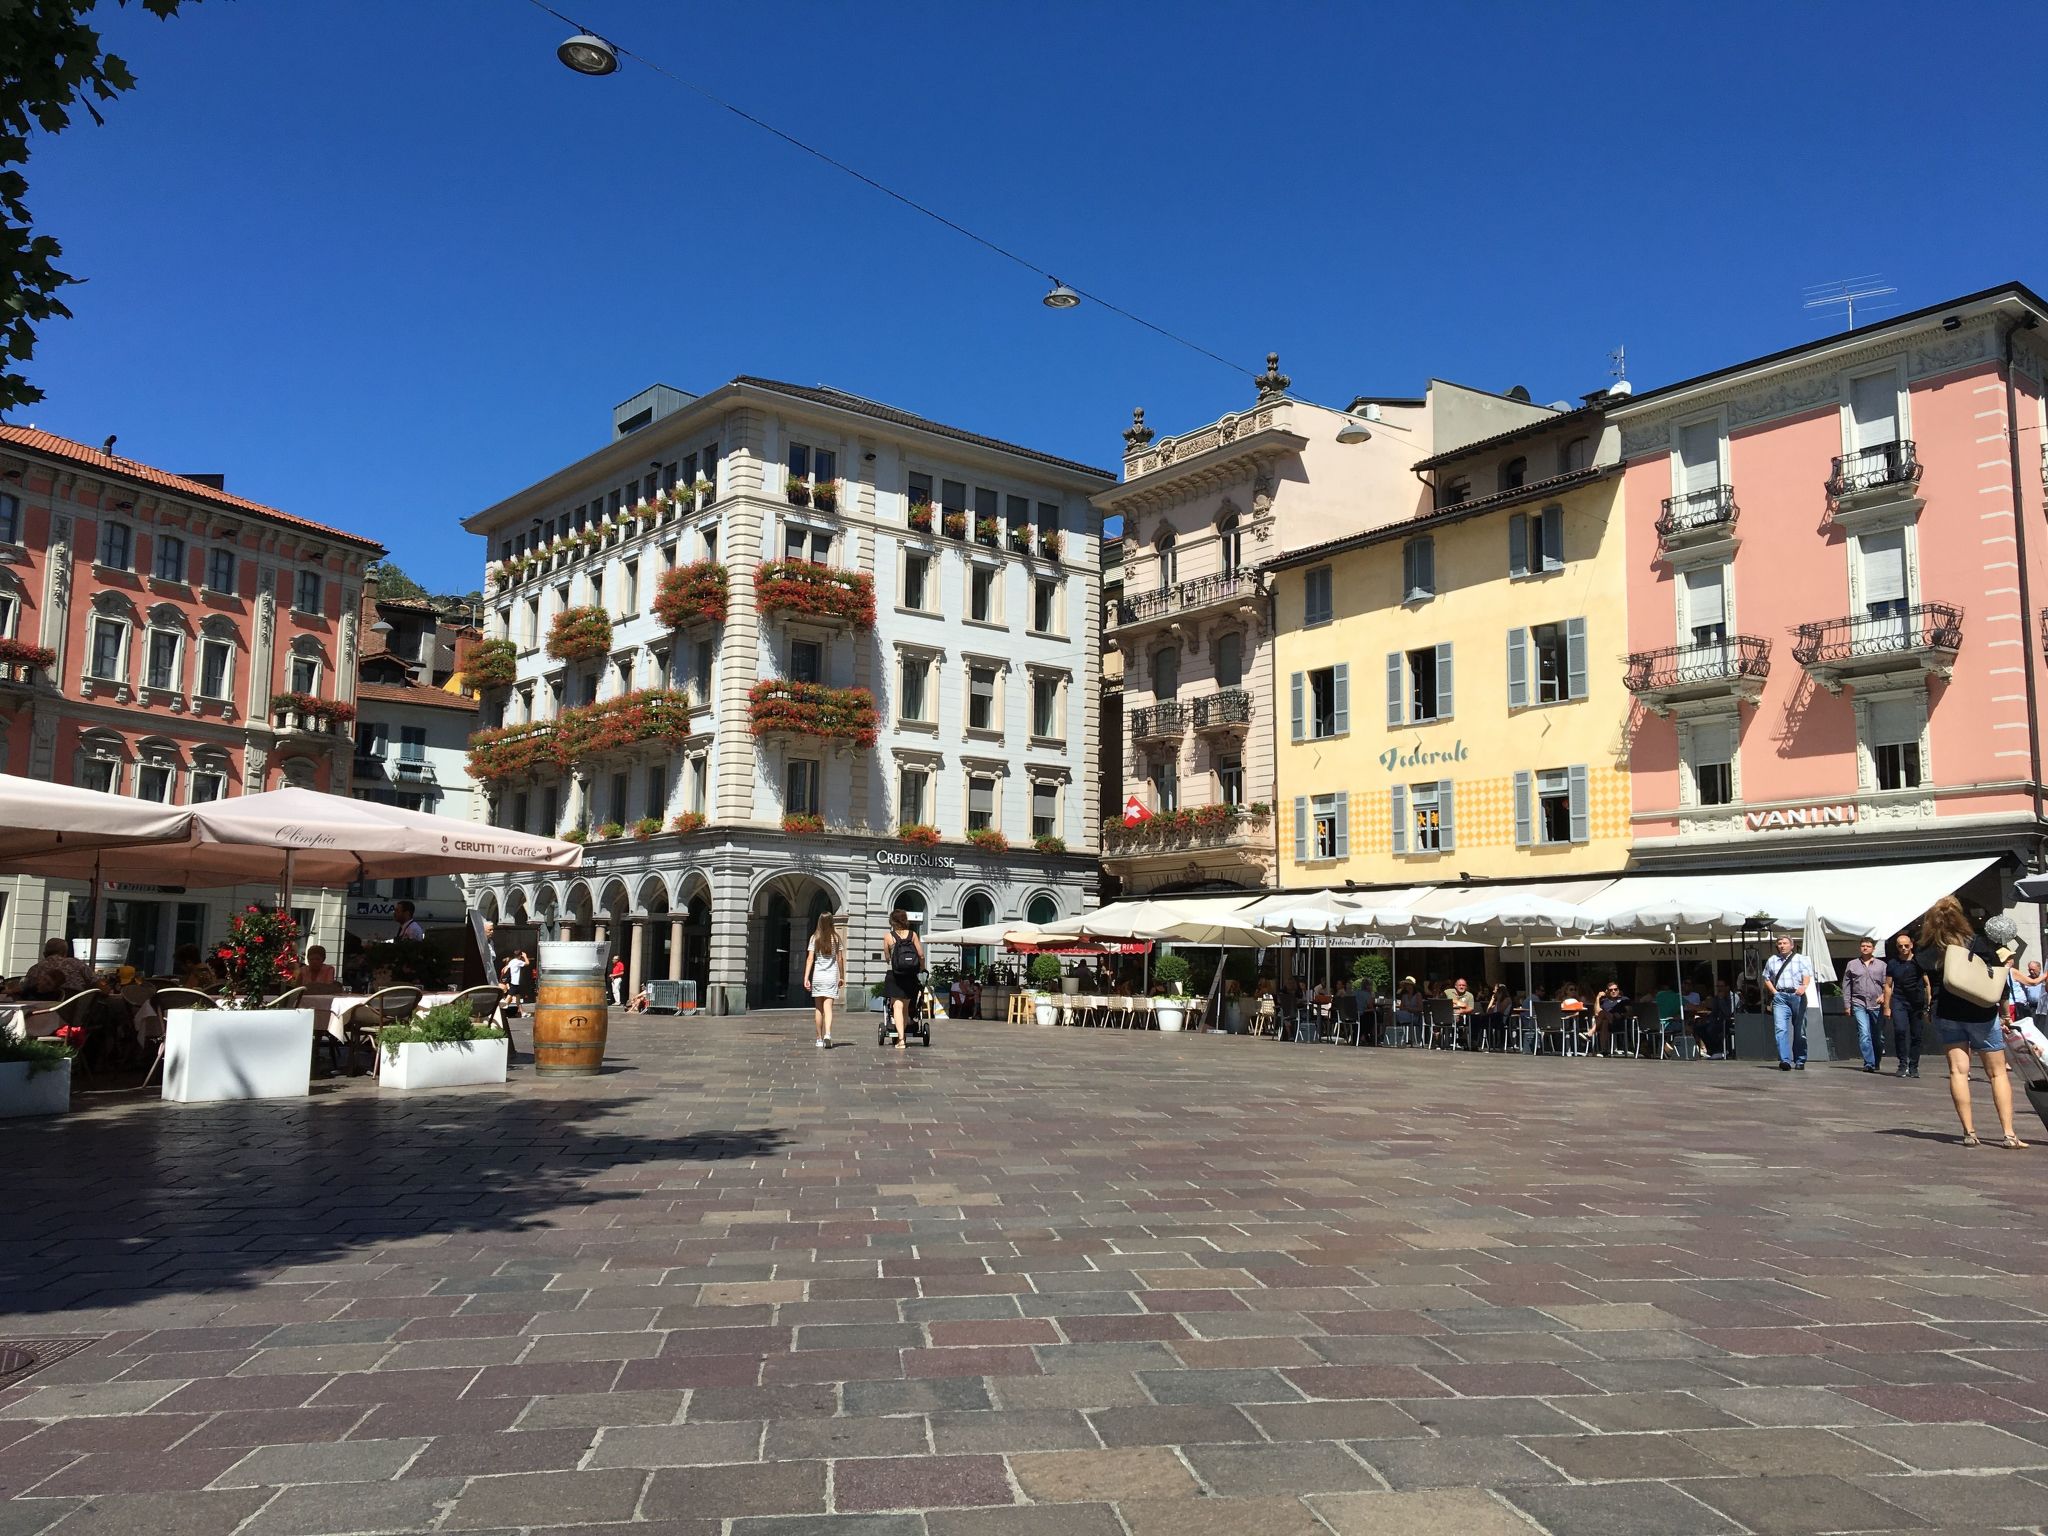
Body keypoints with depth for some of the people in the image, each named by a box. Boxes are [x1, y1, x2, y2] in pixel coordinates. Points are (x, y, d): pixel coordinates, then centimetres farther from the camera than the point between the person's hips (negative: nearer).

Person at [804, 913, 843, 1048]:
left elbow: (810, 959, -5)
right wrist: (842, 976, 12)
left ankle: (819, 1039, 16)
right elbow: (840, 959, 2)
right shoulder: (836, 938, 0)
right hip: (831, 976, -1)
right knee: (828, 1007, -4)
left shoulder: (814, 938, 0)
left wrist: (806, 978, -5)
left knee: (818, 1009, 11)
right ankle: (827, 1034, -26)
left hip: (817, 976, 1)